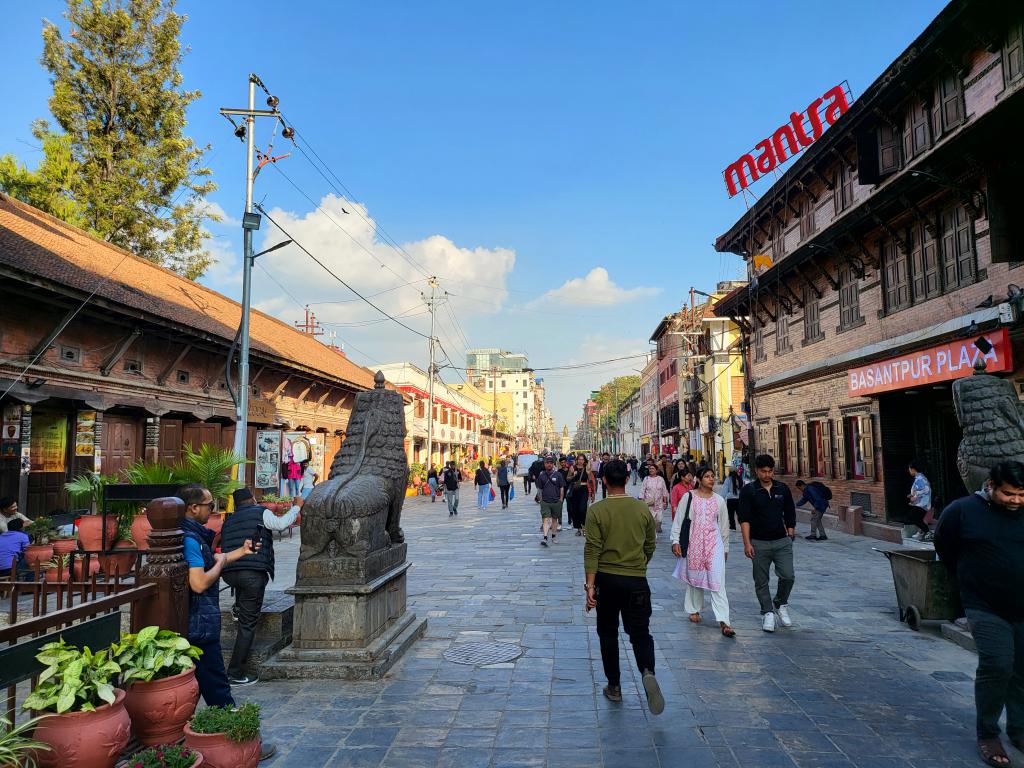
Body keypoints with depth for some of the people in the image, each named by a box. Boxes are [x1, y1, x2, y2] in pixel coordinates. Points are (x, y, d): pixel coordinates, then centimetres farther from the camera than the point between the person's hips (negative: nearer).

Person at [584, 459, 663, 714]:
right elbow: (650, 546, 9)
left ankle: (614, 687, 20)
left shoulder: (597, 511, -9)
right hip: (636, 580, 1)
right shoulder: (642, 509, -1)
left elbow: (592, 550, -13)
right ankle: (647, 672, -19)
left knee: (608, 633, 15)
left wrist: (589, 585, -10)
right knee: (640, 632, 8)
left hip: (607, 579, -1)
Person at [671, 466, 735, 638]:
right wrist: (676, 541, -4)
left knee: (718, 582, -7)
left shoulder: (719, 500, 5)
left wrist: (725, 547, 16)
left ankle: (723, 622, -10)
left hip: (714, 543, 0)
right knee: (694, 577, 13)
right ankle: (694, 610, 33)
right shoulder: (689, 497, -1)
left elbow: (724, 526, 12)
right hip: (693, 543, 0)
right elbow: (678, 520, 1)